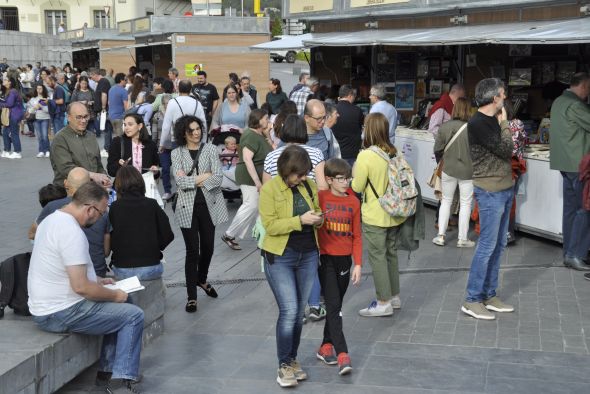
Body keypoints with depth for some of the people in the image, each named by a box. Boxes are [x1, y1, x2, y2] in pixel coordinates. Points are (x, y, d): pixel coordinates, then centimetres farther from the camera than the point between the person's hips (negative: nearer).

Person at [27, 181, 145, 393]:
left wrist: (97, 281, 17)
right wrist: (114, 295, -11)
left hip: (45, 308, 10)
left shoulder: (52, 219, 9)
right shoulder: (72, 232, -24)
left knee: (119, 310, 23)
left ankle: (107, 370, 25)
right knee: (134, 315, -5)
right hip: (62, 313, -10)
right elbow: (80, 287, -26)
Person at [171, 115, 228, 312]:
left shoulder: (210, 149, 4)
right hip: (188, 206, -2)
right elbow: (180, 181, -11)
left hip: (209, 205, 2)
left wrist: (192, 179, -11)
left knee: (208, 247, 11)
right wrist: (205, 176, -10)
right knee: (192, 250, -4)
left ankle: (202, 279, 40)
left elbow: (218, 177, -7)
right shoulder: (177, 153, 2)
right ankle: (191, 297, 4)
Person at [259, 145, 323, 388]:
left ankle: (292, 359, 26)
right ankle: (284, 366, 4)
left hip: (308, 256, 5)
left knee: (299, 312, 12)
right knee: (289, 311, -9)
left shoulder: (309, 185, 3)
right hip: (280, 258, -5)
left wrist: (318, 219, -6)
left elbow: (317, 209, 17)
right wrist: (300, 220, -25)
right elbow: (270, 225, -17)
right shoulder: (270, 189, -12)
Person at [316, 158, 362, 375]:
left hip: (345, 259, 4)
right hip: (326, 258, -4)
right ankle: (342, 354, -9)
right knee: (333, 306, -8)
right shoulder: (321, 197, -7)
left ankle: (326, 346, 27)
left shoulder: (353, 202, 3)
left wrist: (358, 264, 3)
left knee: (336, 306, 13)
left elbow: (357, 235, 6)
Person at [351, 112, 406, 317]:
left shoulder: (365, 156, -19)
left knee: (377, 257, 3)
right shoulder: (395, 153, -1)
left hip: (375, 217, -6)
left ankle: (383, 303, 8)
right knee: (391, 254, 18)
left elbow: (357, 187, -13)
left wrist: (354, 175, 6)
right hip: (394, 214, 7)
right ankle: (394, 296, 29)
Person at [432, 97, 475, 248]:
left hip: (448, 169, 2)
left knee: (446, 200, 17)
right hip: (467, 171, -2)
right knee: (465, 203, 11)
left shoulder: (444, 127, -10)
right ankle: (462, 239, 16)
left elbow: (437, 150, -4)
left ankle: (441, 235, 17)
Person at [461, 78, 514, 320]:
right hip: (490, 191, -9)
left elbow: (507, 149, 12)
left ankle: (489, 295, 22)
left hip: (504, 189, 9)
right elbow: (505, 150, -15)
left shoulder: (493, 120, 10)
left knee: (498, 245, 13)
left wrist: (503, 124, 3)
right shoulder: (477, 123, -17)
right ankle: (472, 301, 3)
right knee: (487, 246, -5)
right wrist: (504, 124, -6)